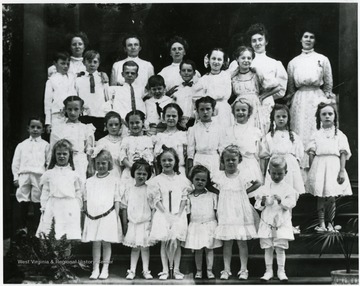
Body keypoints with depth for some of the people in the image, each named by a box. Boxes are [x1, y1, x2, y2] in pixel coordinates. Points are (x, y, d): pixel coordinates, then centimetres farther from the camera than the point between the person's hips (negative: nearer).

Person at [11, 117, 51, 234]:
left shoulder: (45, 145, 9)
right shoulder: (21, 145, 15)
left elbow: (49, 162, 5)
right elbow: (15, 162, 13)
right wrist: (16, 177, 5)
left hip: (39, 176, -2)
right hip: (23, 175, 2)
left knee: (37, 202, -4)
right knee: (23, 202, 2)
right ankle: (23, 227, 10)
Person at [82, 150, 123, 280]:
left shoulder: (114, 180, 4)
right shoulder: (89, 181, 12)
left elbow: (117, 200, 3)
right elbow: (86, 200, 14)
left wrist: (116, 217, -2)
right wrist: (86, 214, 7)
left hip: (108, 216, -2)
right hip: (92, 217, 2)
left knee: (106, 243, 2)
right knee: (95, 243, 3)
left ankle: (105, 269, 9)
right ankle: (95, 269, 9)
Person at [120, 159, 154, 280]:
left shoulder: (150, 189, -4)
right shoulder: (128, 188, 2)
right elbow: (124, 207, 6)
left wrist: (152, 222, -6)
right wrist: (125, 223, 5)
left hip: (145, 223, -1)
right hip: (132, 222, 1)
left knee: (145, 247, 5)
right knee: (135, 247, 8)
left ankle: (146, 270, 14)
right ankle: (132, 270, 14)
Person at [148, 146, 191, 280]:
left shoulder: (182, 179, 5)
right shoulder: (157, 180, 0)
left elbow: (184, 198, 3)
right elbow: (156, 200, -4)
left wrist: (179, 214, -8)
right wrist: (167, 214, -12)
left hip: (178, 215, 1)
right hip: (163, 215, -1)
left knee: (177, 243, 2)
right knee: (164, 243, 1)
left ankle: (176, 269, 10)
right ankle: (165, 270, 8)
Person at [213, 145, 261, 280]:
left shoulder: (244, 176, -1)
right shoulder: (218, 176, 2)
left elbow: (258, 183, 10)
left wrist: (245, 191, 4)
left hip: (241, 214, -1)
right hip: (226, 214, 1)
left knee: (242, 242, 3)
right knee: (227, 242, 4)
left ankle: (243, 269, 11)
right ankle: (226, 269, 10)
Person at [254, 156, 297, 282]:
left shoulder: (288, 189, 1)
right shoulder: (264, 188, 5)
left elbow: (291, 203, -9)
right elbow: (257, 205, 6)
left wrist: (280, 200, -24)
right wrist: (262, 202, -15)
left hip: (282, 223, -2)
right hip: (267, 222, 2)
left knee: (280, 248, 0)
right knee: (268, 248, 5)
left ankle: (281, 271, 10)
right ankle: (269, 270, 14)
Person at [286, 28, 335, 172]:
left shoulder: (322, 59, 10)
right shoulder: (293, 62, 15)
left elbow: (328, 83, 9)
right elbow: (290, 87, 17)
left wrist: (328, 99, 2)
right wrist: (290, 99, 10)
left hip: (317, 98, -2)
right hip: (299, 99, 2)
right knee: (300, 131, -3)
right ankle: (300, 165, 1)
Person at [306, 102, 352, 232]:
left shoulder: (339, 135, 7)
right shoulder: (316, 135, 8)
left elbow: (343, 154, 2)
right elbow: (311, 153, 5)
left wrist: (342, 171, -7)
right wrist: (311, 170, -3)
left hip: (333, 167, 0)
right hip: (319, 167, 1)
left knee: (331, 197, -1)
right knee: (320, 197, 2)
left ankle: (330, 223, 11)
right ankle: (321, 223, 8)